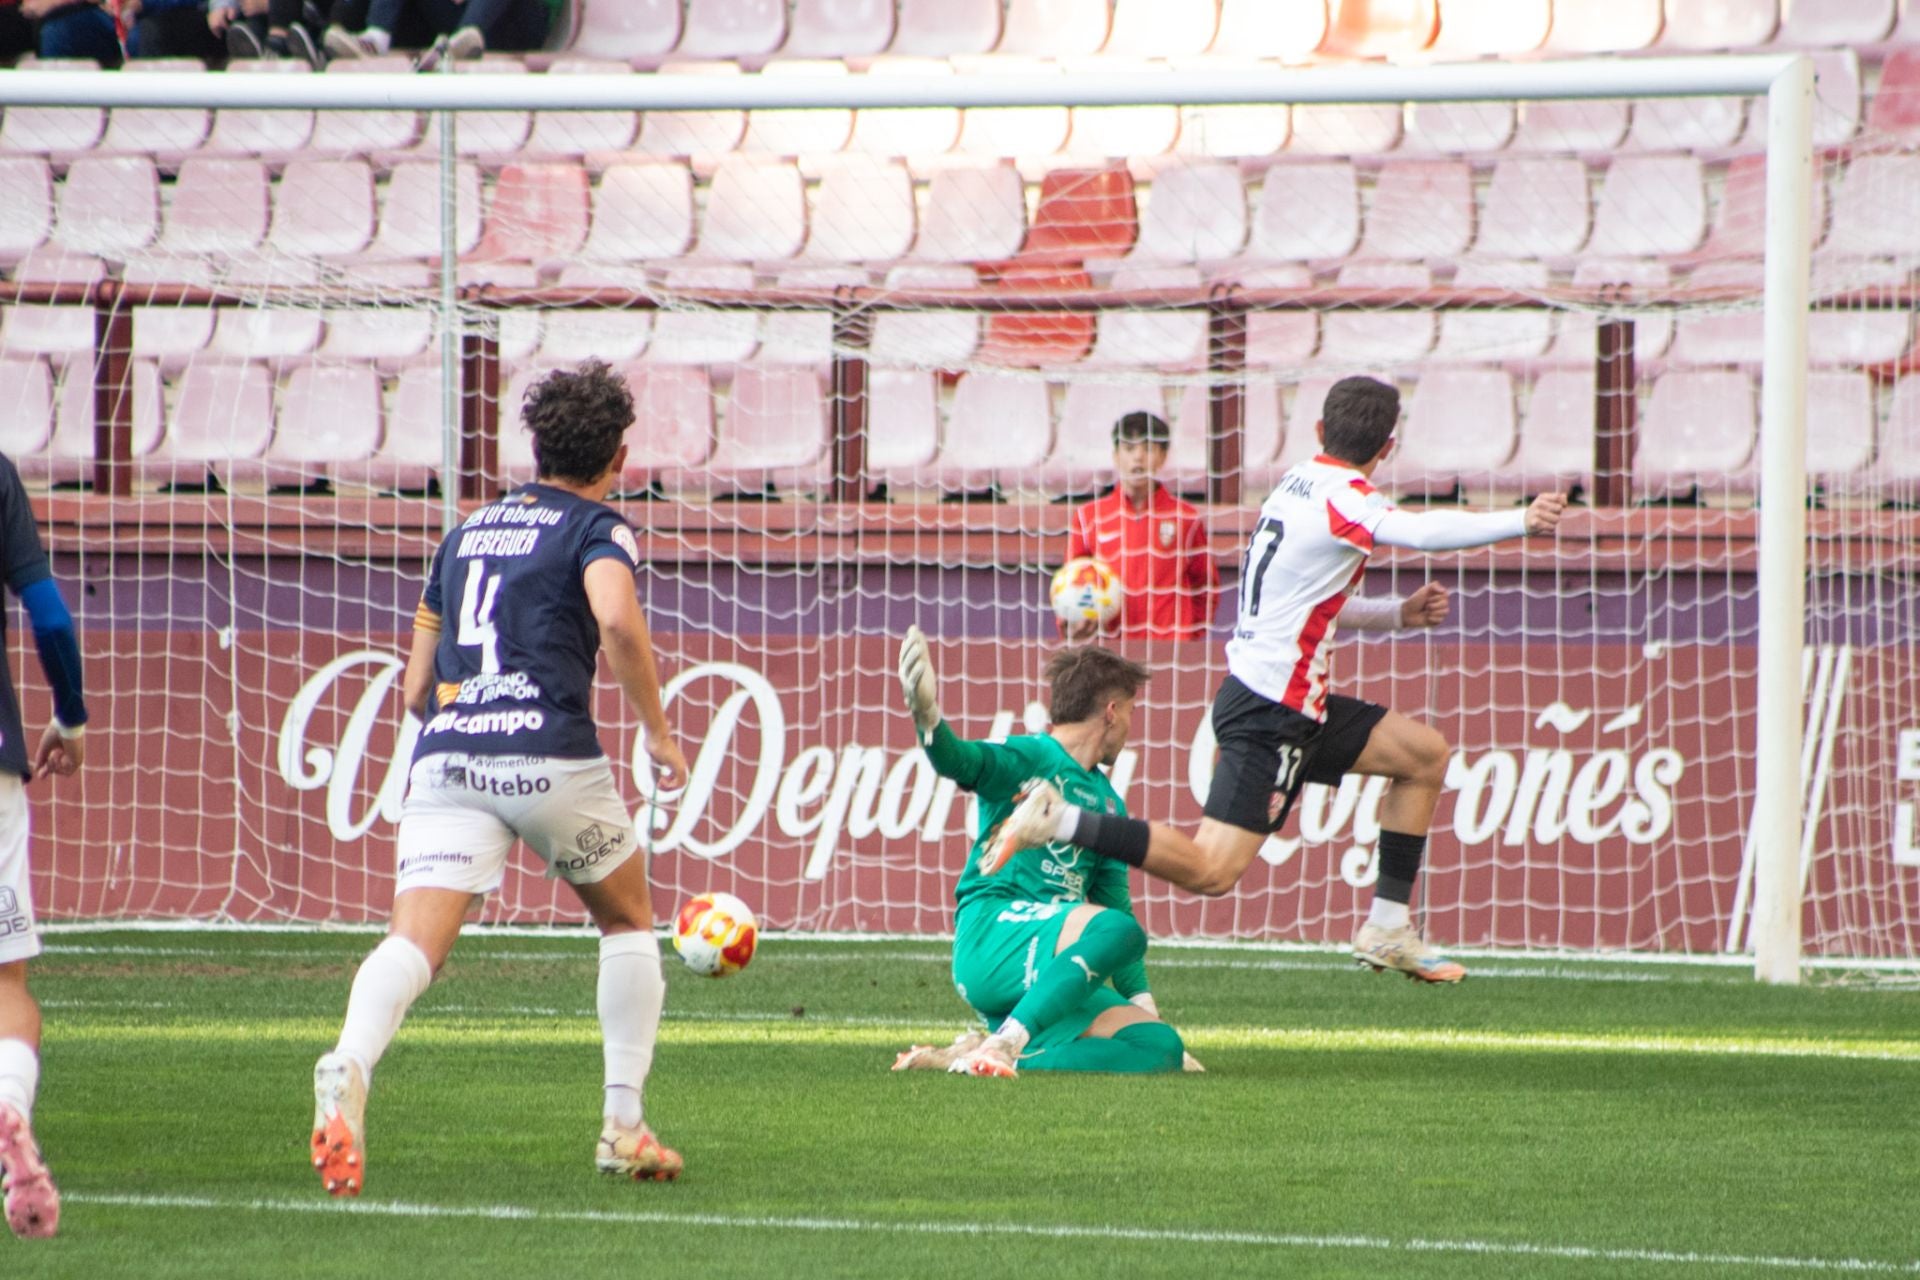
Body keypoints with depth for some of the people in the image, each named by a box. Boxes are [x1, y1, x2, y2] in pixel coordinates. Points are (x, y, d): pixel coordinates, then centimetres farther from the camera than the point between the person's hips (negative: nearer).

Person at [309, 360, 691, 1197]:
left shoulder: (466, 533, 25)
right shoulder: (597, 529, 7)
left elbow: (416, 692, 26)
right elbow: (618, 623, -15)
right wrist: (657, 732, -3)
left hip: (446, 754, 3)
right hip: (550, 755, -3)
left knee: (415, 940, -13)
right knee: (628, 920, 21)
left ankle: (349, 1067, -45)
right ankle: (623, 1126, 17)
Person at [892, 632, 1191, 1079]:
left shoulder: (1109, 805, 24)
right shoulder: (1029, 758, 0)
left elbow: (1116, 902, 28)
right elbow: (963, 762, -21)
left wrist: (1141, 1000, 21)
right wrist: (928, 718, -44)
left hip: (1047, 978, 8)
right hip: (992, 931, -8)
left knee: (1160, 1047, -11)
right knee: (1117, 929, -33)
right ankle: (1001, 1046, -35)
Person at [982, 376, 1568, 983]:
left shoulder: (1297, 483, 13)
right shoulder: (1343, 498, -15)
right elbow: (1425, 532, -36)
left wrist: (1397, 613, 21)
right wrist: (1522, 521, -33)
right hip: (1270, 712, -10)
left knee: (1424, 753, 16)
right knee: (1211, 870, -15)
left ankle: (1388, 928, 17)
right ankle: (1060, 819, -14)